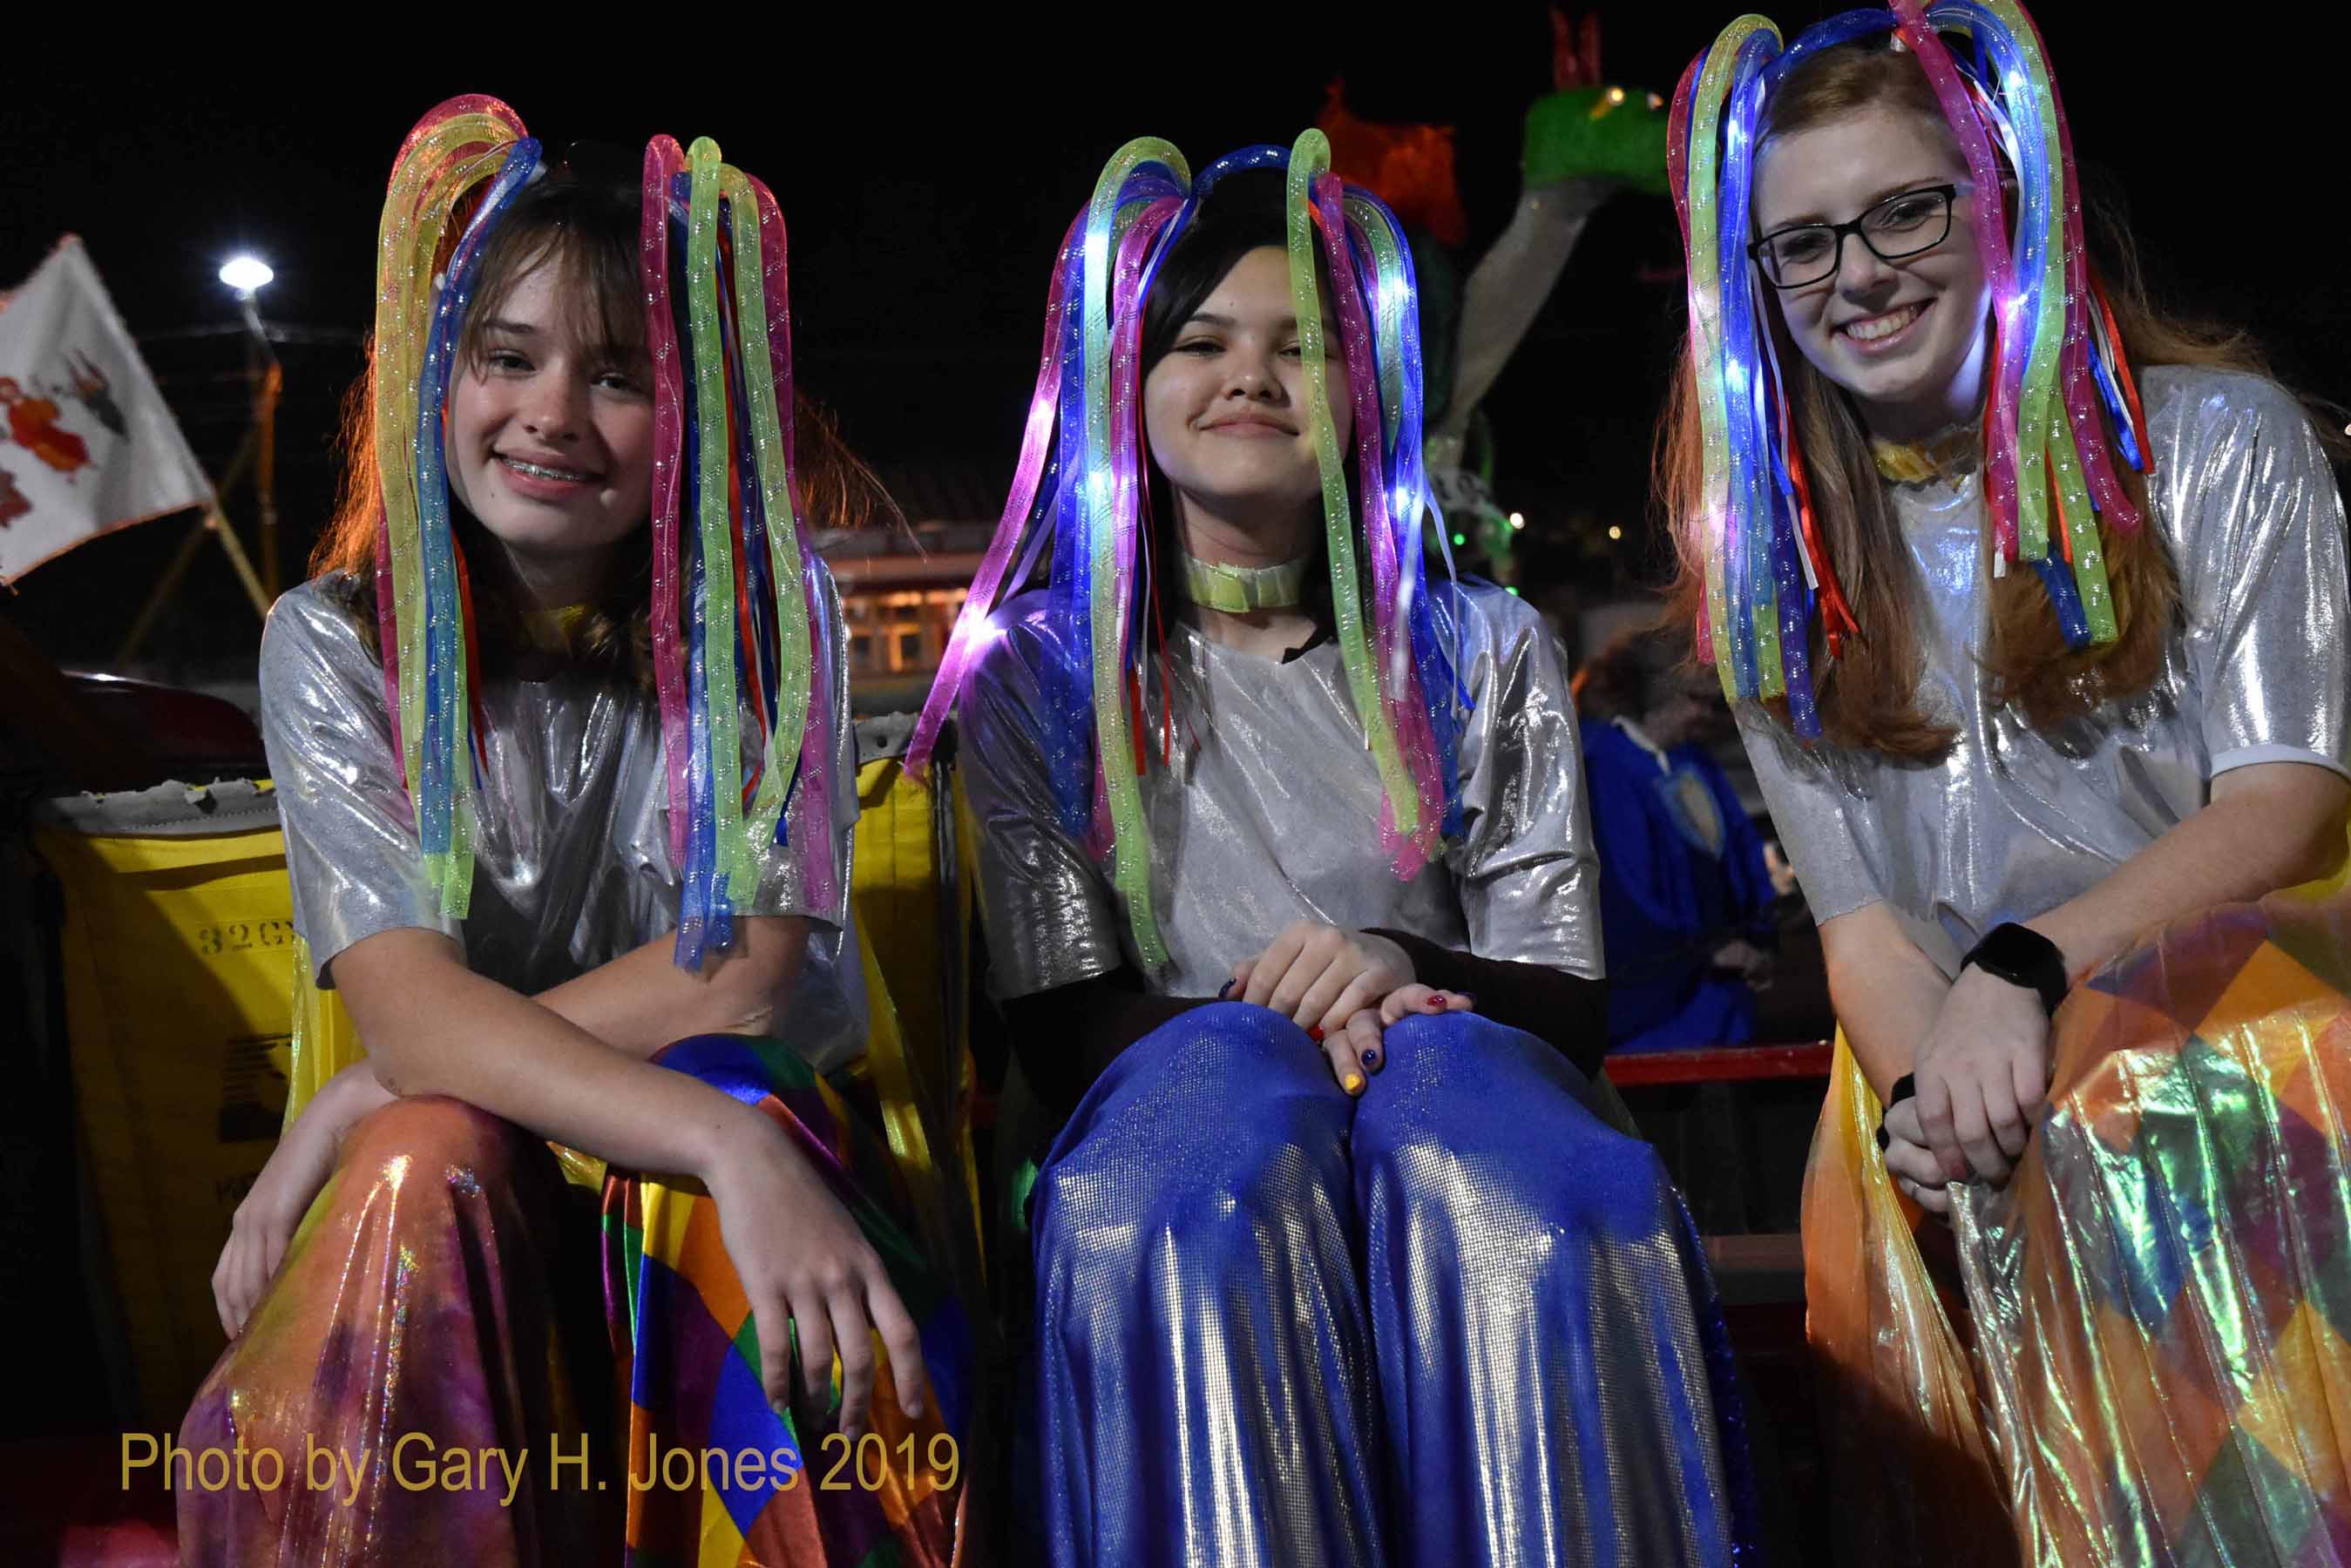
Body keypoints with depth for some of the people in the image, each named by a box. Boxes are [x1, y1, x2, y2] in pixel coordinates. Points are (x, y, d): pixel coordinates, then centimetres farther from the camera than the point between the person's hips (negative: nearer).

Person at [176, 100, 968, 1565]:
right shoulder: (338, 643, -3)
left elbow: (742, 974, -13)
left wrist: (356, 1107, -16)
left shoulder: (762, 616, -2)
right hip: (444, 1206, 0)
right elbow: (407, 998, -18)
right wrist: (727, 1147, -35)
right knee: (427, 1162, -33)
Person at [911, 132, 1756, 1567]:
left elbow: (1565, 1006, 9)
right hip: (1178, 1108, -1)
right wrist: (1271, 1020, -18)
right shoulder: (1037, 670, 14)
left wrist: (1399, 976, -14)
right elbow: (1066, 1029, 3)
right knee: (1224, 1082, -37)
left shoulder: (1486, 654, 17)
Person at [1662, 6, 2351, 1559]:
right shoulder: (1776, 552, 11)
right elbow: (1856, 909, 5)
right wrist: (1919, 1090, -18)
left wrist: (2029, 962, -25)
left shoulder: (2218, 438, 2)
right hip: (1958, 1068, 3)